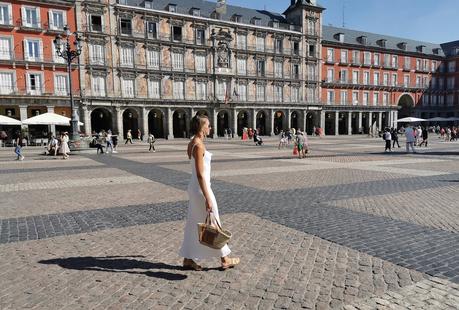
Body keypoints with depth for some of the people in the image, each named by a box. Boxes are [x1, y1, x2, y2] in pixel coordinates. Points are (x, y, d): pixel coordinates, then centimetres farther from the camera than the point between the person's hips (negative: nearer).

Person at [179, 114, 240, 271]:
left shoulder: (193, 143, 10)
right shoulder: (198, 145, -20)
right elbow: (200, 174, -23)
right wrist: (207, 198, -22)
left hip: (194, 188, 9)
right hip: (201, 189, -9)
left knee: (193, 224, 15)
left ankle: (188, 259, 25)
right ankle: (225, 260, 20)